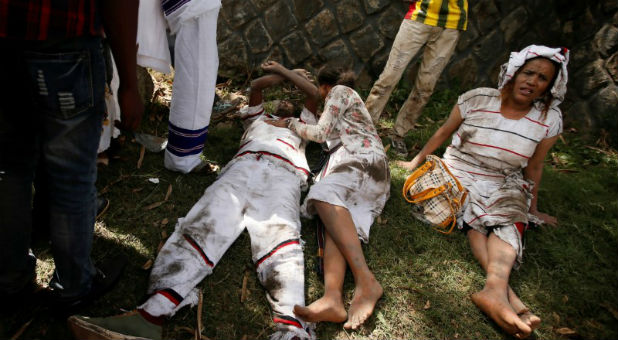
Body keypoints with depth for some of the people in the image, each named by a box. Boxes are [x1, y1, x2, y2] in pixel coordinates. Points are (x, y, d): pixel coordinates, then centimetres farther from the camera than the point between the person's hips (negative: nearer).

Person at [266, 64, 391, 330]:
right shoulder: (342, 99, 43)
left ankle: (366, 280, -48)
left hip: (364, 158, -8)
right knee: (339, 220, -22)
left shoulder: (340, 91, 14)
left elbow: (321, 133, 3)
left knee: (324, 193, -35)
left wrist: (291, 123, 19)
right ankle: (332, 298, -51)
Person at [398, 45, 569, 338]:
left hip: (504, 186, 2)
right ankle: (506, 292, -43)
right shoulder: (477, 99, -9)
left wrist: (533, 209, 14)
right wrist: (416, 161, 8)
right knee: (480, 216, -29)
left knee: (508, 219, -29)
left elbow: (534, 166, 7)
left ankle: (494, 290, -50)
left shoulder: (549, 119, -3)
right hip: (459, 174, -1)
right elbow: (444, 131, 3)